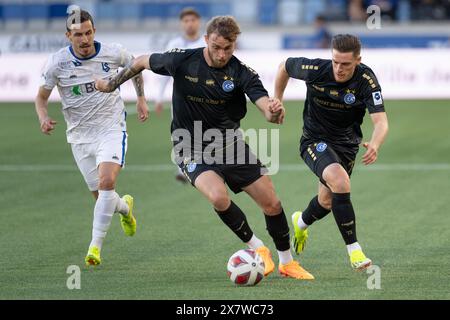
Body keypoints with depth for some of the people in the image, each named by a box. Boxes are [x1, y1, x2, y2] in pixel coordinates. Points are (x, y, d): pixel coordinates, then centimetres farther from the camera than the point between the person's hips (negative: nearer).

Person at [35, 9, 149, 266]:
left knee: (106, 182, -25)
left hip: (112, 129, -2)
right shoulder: (58, 62, -10)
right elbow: (42, 96, 2)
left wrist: (141, 98, 14)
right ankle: (125, 207, 44)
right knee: (101, 196, 6)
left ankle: (96, 246, -19)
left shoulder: (113, 53, -9)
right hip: (80, 136, 2)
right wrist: (44, 118, -17)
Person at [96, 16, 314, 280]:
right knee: (218, 196, -30)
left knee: (271, 202, 0)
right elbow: (143, 62, 4)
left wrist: (274, 111, -51)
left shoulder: (242, 73, -14)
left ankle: (287, 262, 23)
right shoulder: (182, 61, -14)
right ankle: (257, 248, -7)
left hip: (230, 143, 2)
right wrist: (112, 84, 13)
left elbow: (266, 106, -27)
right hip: (192, 149, -2)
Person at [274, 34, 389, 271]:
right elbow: (285, 66, -1)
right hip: (315, 140, -3)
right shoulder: (315, 69, -23)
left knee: (328, 200, 18)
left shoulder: (366, 80, -24)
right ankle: (354, 250, -23)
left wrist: (375, 145, -52)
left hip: (347, 143, 3)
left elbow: (381, 121, -32)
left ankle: (301, 222, 55)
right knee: (340, 181, -30)